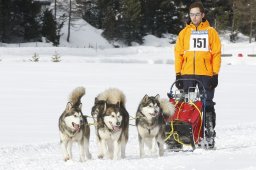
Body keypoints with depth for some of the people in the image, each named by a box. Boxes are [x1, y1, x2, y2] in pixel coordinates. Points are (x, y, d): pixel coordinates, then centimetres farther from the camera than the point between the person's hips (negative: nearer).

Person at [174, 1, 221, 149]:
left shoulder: (211, 32, 5)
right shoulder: (184, 33, 11)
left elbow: (216, 54, 2)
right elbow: (178, 53, 9)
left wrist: (215, 74, -5)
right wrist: (178, 74, 1)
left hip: (206, 75, -2)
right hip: (187, 75, 2)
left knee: (207, 105, 0)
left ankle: (210, 136, 4)